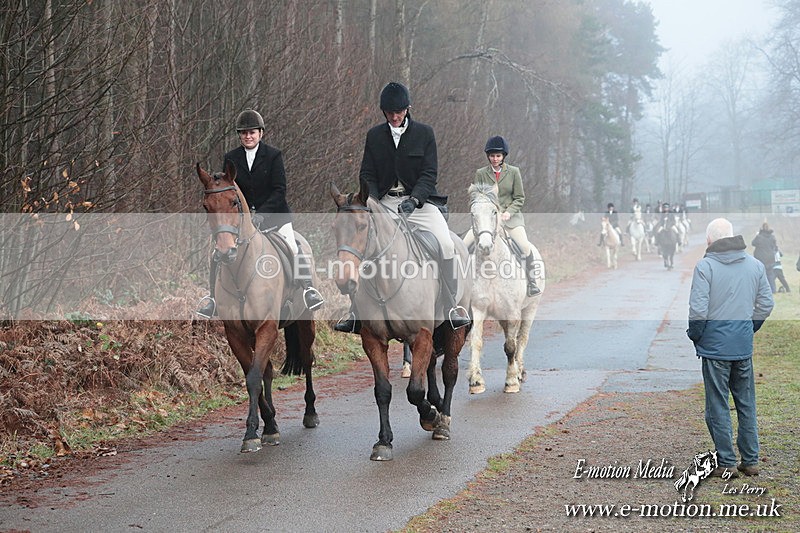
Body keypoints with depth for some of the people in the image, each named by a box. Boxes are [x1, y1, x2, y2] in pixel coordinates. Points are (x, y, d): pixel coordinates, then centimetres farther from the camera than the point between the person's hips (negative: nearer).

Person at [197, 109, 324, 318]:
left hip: (273, 213, -2)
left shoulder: (274, 155, -4)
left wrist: (261, 214, -21)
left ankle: (308, 290, -8)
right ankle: (214, 297, 7)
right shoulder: (230, 158, 4)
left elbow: (279, 190, -10)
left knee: (295, 246, -19)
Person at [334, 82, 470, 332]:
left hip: (418, 201, -2)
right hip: (385, 202, 2)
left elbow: (429, 174, -6)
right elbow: (367, 175, 6)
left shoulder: (424, 133, 0)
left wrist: (413, 200, -22)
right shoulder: (374, 136, 6)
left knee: (446, 244, -24)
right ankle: (355, 312, -4)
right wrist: (372, 202, -13)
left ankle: (453, 306, -10)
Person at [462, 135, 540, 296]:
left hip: (510, 216, -2)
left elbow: (520, 198, 4)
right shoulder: (481, 173, 5)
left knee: (525, 246, -23)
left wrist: (508, 212, -12)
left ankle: (532, 283, -11)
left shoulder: (514, 172, 2)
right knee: (464, 245, -15)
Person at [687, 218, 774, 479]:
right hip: (744, 346, 5)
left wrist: (694, 335, 1)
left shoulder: (705, 266, -12)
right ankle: (751, 461, 20)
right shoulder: (755, 265, 4)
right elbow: (766, 304, 9)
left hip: (715, 346, -5)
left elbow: (698, 310, -16)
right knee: (746, 403, 15)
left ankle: (727, 463, 7)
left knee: (718, 406, 4)